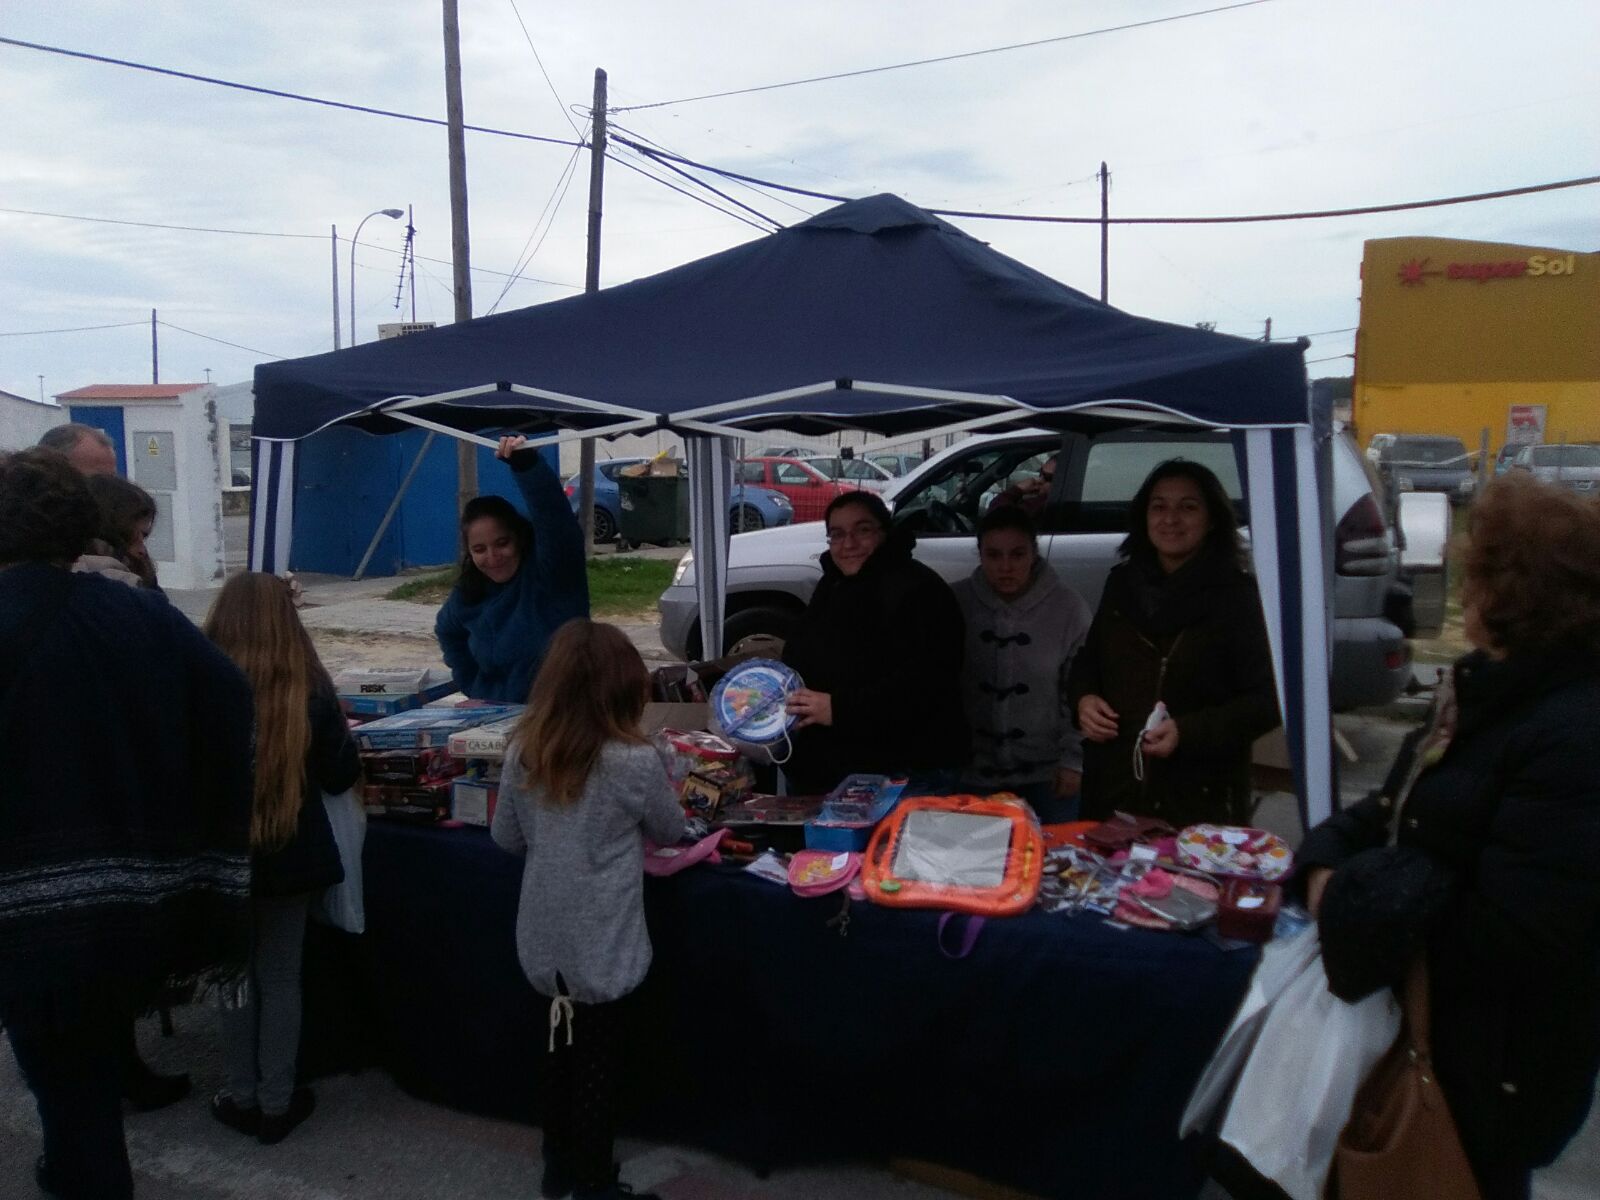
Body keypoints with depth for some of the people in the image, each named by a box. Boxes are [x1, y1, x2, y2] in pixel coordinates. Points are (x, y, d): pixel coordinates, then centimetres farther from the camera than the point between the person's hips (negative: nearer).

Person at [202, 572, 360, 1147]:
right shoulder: (309, 692, -13)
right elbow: (342, 777, -3)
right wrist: (337, 726, 13)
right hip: (290, 857, 0)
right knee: (280, 976, 13)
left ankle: (241, 1097, 27)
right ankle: (276, 1103, 21)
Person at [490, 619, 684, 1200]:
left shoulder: (524, 752, -7)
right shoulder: (634, 762, -20)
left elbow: (506, 837, 6)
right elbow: (671, 831, -2)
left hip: (545, 940, 5)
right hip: (602, 948, -5)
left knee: (561, 1051, 22)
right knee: (597, 1064, 12)